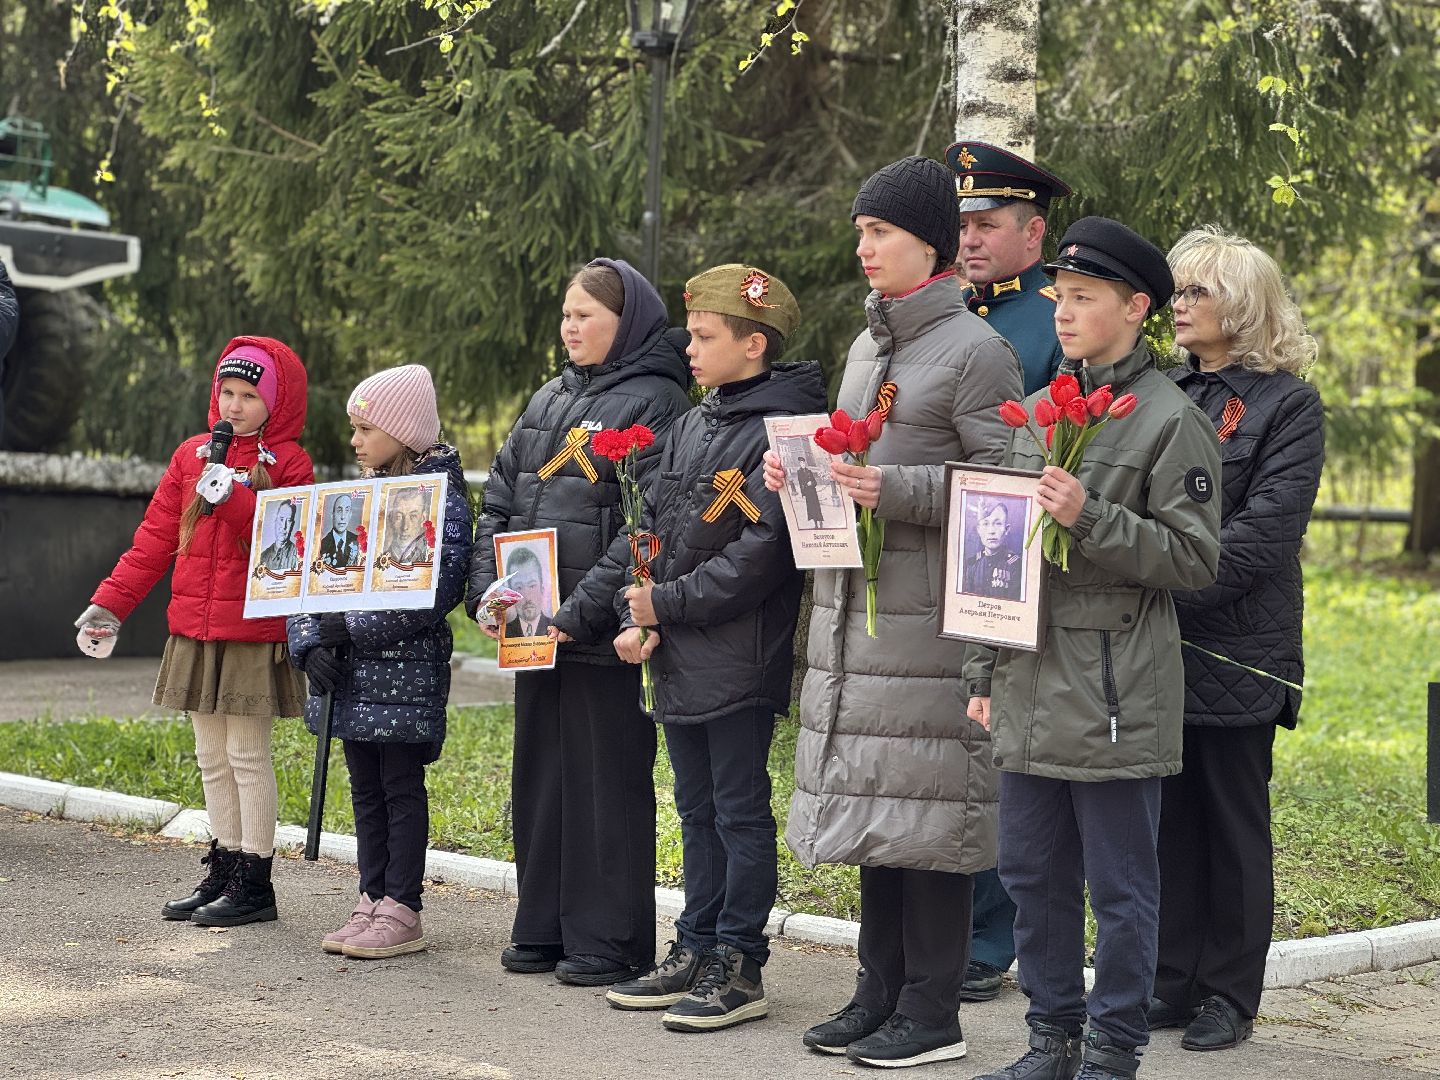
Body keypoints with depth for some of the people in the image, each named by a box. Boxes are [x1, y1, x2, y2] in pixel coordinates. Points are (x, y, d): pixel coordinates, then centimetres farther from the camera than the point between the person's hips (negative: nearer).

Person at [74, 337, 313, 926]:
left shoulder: (288, 463, -4)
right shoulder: (192, 455, 12)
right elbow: (156, 537, 13)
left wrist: (234, 498, -25)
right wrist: (112, 600, 8)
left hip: (254, 635, -6)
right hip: (195, 632, 6)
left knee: (247, 755, -3)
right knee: (211, 757, 11)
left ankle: (254, 881, 5)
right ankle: (223, 870, 21)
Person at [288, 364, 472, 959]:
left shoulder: (442, 501, -10)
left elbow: (434, 593, -20)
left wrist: (352, 627, -20)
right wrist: (310, 642, -6)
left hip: (406, 672, -7)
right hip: (349, 670, 7)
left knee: (401, 786, -1)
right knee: (365, 788, 12)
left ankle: (403, 911, 4)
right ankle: (373, 900, 20)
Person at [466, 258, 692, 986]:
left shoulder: (656, 403, -7)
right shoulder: (548, 402, 18)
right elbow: (499, 502, 18)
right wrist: (486, 589, 4)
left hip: (606, 634, -8)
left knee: (608, 781, -2)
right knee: (540, 776, 13)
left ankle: (610, 942, 6)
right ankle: (544, 929, 22)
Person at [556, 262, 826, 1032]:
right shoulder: (690, 427, 14)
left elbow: (760, 550, -20)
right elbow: (648, 530, 13)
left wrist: (668, 603, -16)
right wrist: (635, 619, -1)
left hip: (739, 663, -8)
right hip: (679, 660, 9)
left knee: (741, 812, 0)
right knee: (697, 811, 15)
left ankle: (739, 968, 7)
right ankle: (696, 953, 24)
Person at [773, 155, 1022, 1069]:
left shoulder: (976, 350, -6)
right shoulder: (866, 347, 19)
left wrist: (898, 491, -21)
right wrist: (800, 474, 8)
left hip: (928, 611, -8)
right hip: (852, 601, 8)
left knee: (927, 817, -5)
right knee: (869, 810, 11)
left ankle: (933, 1012, 3)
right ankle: (881, 994, 20)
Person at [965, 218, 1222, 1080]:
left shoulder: (1172, 419, -5)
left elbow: (1195, 558, -10)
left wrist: (1090, 518, -21)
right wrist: (985, 674, 15)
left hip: (1115, 693, -7)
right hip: (1030, 686, 7)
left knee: (1121, 886, 2)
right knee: (1033, 875, 12)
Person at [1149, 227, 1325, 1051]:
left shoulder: (1288, 404, -5)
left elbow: (1263, 532, -15)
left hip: (1236, 647, -5)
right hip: (1155, 644, 5)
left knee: (1234, 822, 5)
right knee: (1168, 815, 9)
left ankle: (1230, 995, 14)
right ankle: (1171, 983, 18)